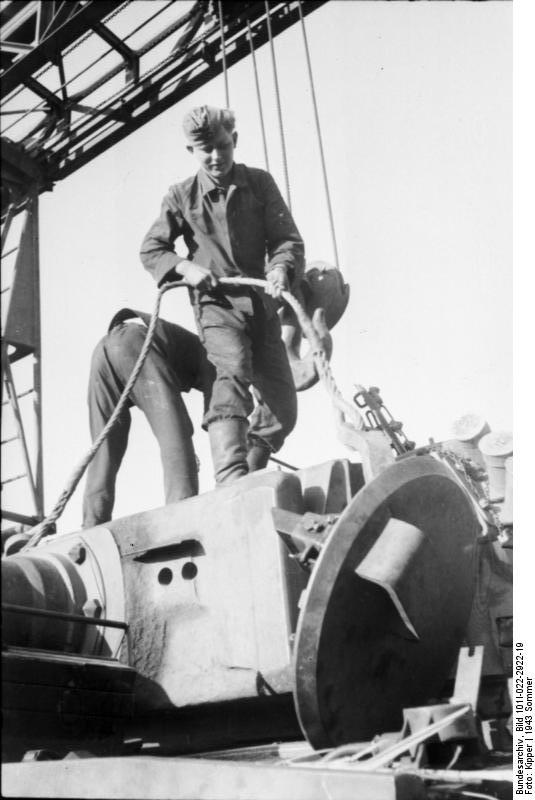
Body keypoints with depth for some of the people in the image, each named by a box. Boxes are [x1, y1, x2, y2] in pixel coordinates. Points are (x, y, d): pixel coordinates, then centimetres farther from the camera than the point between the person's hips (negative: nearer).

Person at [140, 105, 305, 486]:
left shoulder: (260, 183, 5)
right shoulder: (181, 197, 3)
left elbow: (288, 238, 2)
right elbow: (151, 250, 8)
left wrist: (281, 268, -20)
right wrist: (185, 266, -11)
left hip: (262, 303, 3)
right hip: (217, 303, -3)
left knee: (283, 408, 2)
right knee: (232, 375, -31)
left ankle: (250, 476, 23)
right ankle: (231, 481, -41)